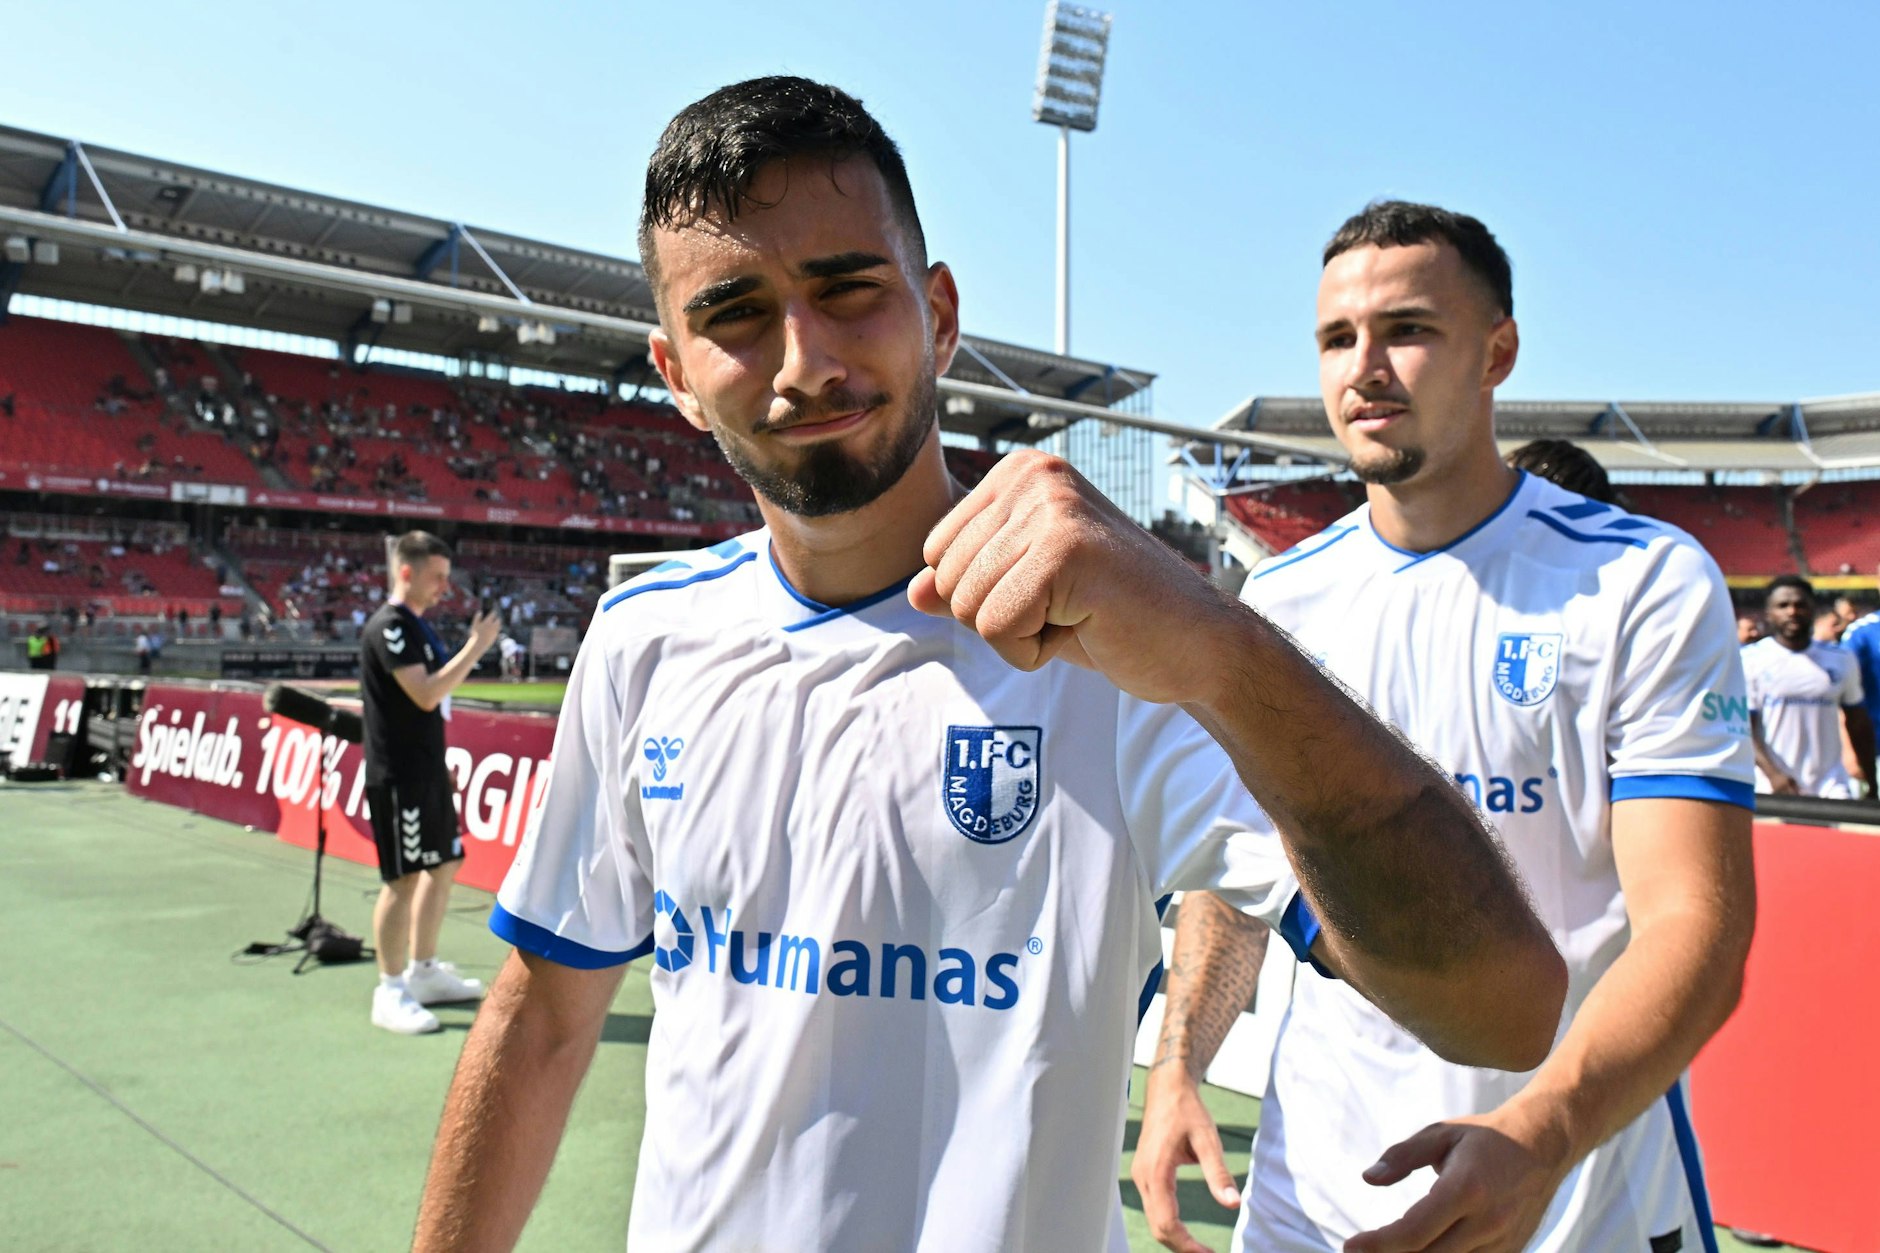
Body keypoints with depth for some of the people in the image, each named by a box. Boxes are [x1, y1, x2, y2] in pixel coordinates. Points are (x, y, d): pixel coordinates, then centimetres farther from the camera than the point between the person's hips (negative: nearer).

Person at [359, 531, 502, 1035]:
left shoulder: (417, 625, 14)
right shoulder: (389, 626, -15)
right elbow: (425, 695, -26)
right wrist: (475, 647, -22)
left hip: (427, 770, 10)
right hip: (399, 776, -10)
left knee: (443, 865, 16)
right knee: (404, 879, -5)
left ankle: (424, 972, 28)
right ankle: (390, 992, 6)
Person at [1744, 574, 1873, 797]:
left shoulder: (1842, 660, 10)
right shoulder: (1750, 660, -2)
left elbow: (1859, 724, 17)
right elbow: (1744, 727, -7)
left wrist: (1870, 783, 17)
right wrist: (1773, 774, -20)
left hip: (1829, 787, 3)